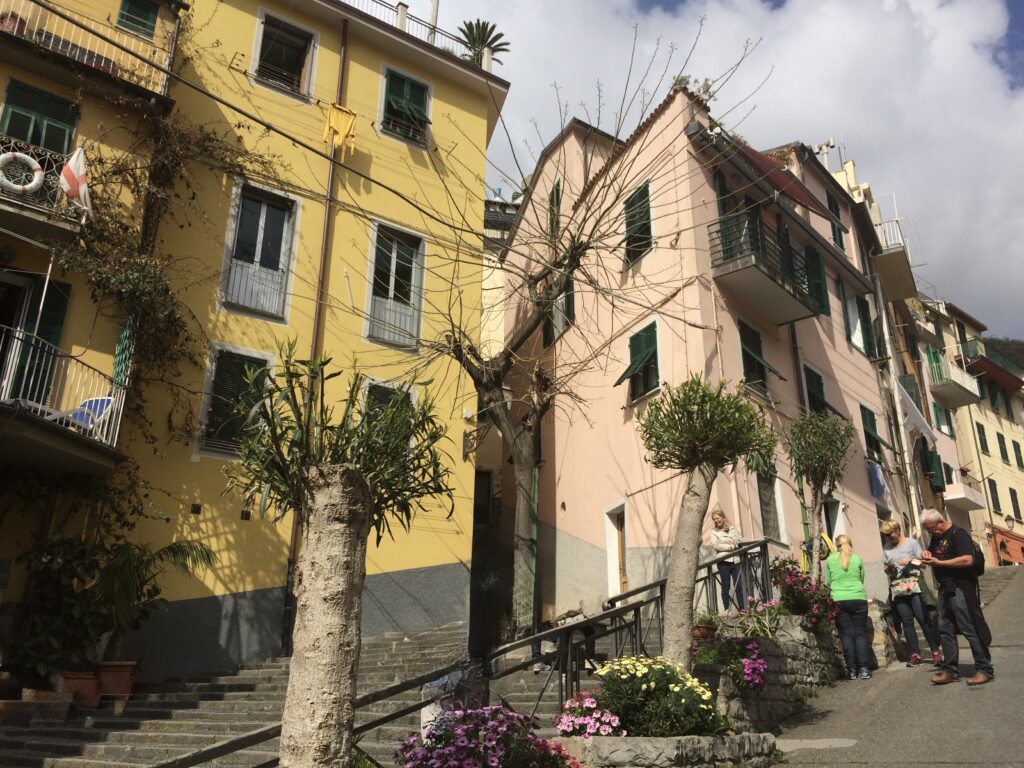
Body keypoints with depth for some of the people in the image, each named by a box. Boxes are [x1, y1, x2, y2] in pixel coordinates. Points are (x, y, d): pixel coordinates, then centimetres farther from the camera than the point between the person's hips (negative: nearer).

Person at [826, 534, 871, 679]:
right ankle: (863, 668, -2)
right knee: (860, 633, 5)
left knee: (847, 634, 2)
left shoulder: (830, 559, 7)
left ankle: (852, 670, 1)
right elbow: (862, 579, 20)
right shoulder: (858, 559, 8)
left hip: (839, 600, 0)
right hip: (858, 598, 0)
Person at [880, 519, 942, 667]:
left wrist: (911, 560, -14)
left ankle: (935, 651, -2)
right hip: (897, 589, 3)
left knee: (923, 618, -8)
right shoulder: (886, 548, 13)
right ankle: (914, 653, 3)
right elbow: (886, 569, 18)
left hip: (913, 585, -3)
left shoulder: (911, 543, 4)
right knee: (907, 621, 1)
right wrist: (888, 568, -4)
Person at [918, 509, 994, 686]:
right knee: (945, 630, 8)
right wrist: (927, 554, 7)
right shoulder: (936, 537, 15)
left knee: (970, 629, -6)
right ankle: (950, 670, 13)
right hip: (945, 589, 9)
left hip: (960, 589, -9)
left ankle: (985, 670, 4)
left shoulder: (957, 534, -12)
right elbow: (931, 552, 31)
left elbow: (968, 560, -24)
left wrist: (938, 563, -23)